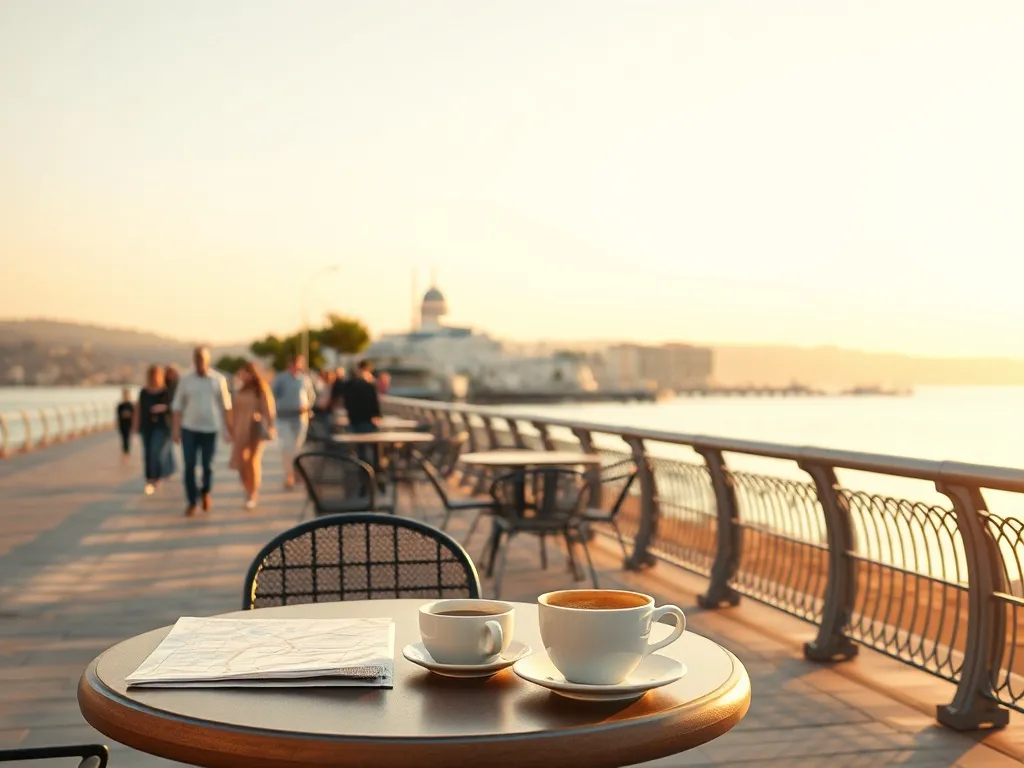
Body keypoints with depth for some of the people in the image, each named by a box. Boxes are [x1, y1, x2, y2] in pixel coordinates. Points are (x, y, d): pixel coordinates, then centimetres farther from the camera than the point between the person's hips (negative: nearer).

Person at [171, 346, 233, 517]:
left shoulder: (219, 380, 1)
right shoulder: (185, 380, 2)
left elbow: (225, 406, 3)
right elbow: (178, 405, 4)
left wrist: (229, 429, 2)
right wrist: (176, 429, -1)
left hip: (210, 429, 0)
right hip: (189, 428, 0)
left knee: (207, 465, 4)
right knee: (189, 466, -2)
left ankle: (206, 493, 31)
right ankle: (192, 502, 9)